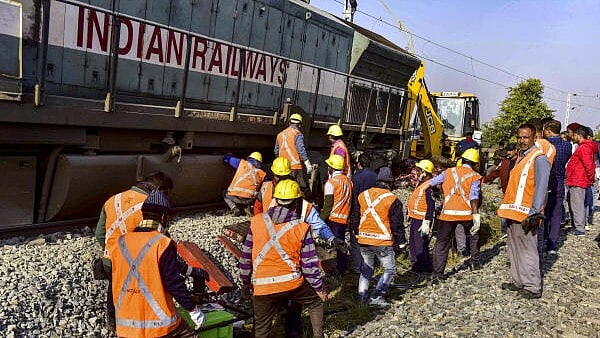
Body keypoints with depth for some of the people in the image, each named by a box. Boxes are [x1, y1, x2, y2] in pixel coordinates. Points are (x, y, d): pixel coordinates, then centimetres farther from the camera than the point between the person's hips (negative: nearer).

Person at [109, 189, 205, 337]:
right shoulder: (163, 244, -15)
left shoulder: (119, 244, 1)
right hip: (159, 323, -5)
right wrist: (193, 309, -4)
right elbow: (174, 282, -15)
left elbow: (116, 283, 9)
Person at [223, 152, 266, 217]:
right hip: (249, 199, 1)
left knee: (226, 195, 33)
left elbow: (226, 158, 21)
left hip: (234, 197, -1)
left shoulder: (242, 163, 13)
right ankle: (247, 207, 8)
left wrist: (229, 155, 45)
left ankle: (234, 207, 6)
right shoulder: (262, 174, 14)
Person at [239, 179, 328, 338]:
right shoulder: (302, 228, -7)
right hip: (293, 284, -1)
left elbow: (246, 256, 5)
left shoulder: (256, 221, -1)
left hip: (262, 288, 2)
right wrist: (319, 288, 11)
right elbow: (310, 264, -3)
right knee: (316, 302, 26)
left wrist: (246, 282, 18)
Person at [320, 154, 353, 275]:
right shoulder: (348, 180, 6)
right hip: (345, 219, 7)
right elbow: (350, 200, 12)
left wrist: (321, 220, -9)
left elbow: (328, 205, -15)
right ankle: (342, 269, 25)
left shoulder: (331, 182, -13)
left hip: (333, 219, -7)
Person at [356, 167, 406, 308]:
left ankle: (362, 294, 18)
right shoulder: (392, 200, -11)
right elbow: (397, 225, -8)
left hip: (363, 239, 5)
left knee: (367, 267, 21)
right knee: (390, 269, 10)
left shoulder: (363, 195, 4)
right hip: (383, 242, -5)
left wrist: (357, 234, 25)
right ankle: (376, 297, 2)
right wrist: (401, 244, 2)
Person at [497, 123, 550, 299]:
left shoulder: (539, 159, -10)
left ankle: (533, 287, 7)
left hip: (526, 214, -9)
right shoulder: (521, 156, 17)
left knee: (527, 251, -3)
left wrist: (534, 214, -25)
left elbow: (541, 188, -18)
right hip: (513, 212, 9)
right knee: (514, 250, 16)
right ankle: (518, 282, 27)